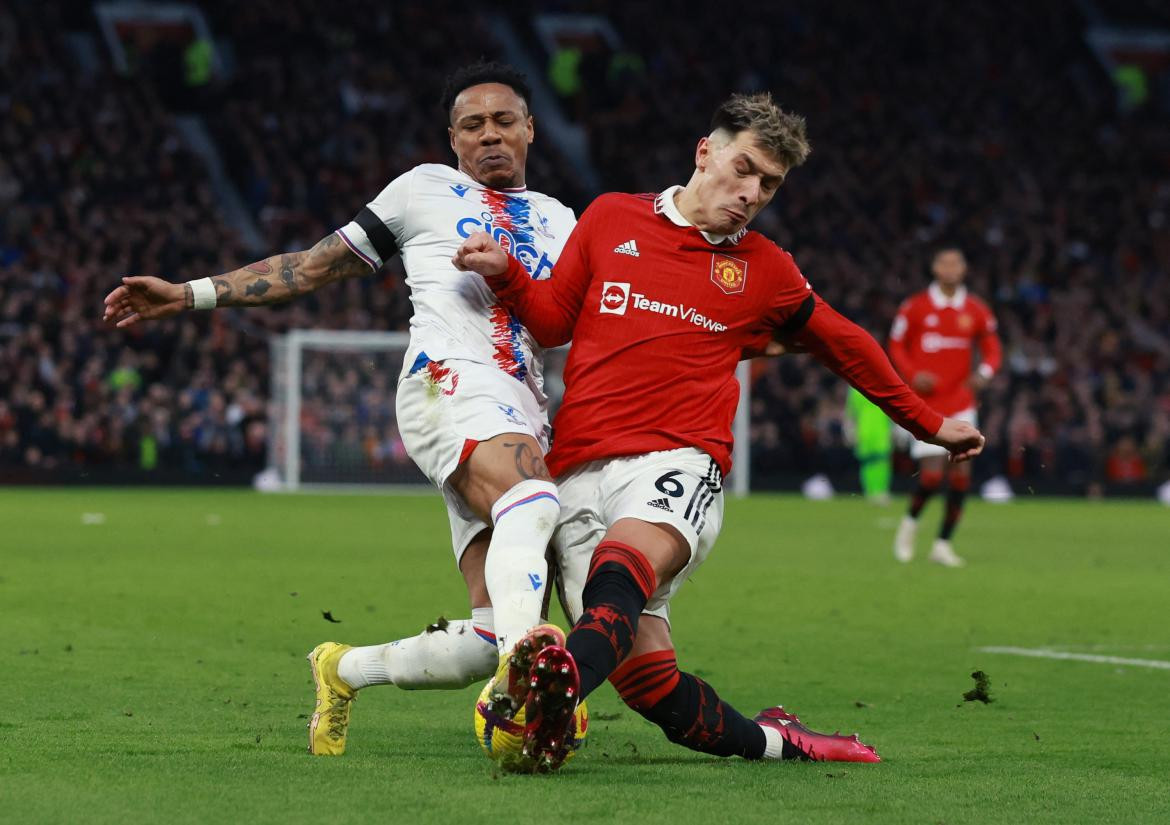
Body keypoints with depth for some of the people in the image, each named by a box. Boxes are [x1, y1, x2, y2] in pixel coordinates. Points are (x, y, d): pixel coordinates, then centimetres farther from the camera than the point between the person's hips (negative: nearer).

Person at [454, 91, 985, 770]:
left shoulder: (763, 269, 19)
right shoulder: (610, 219, 18)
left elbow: (843, 344, 34)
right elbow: (554, 320, 24)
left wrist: (927, 422, 40)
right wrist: (505, 273, 4)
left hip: (679, 463, -1)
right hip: (578, 472, 1)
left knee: (625, 559, -38)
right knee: (644, 675, -13)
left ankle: (565, 678, -66)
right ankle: (773, 741, 10)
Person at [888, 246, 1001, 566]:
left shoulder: (976, 311, 3)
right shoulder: (914, 307, -3)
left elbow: (992, 349, 9)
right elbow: (896, 346, 3)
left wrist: (984, 373, -12)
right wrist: (913, 374, -13)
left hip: (960, 404, 3)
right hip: (926, 402, -3)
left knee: (961, 472, -3)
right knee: (932, 473, -12)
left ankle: (943, 543, 8)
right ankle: (910, 521, 17)